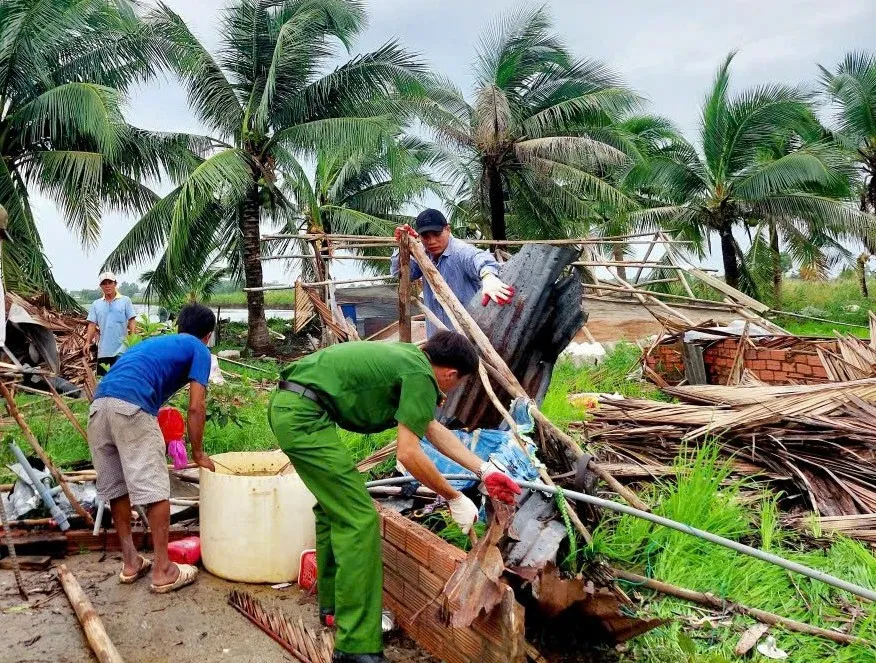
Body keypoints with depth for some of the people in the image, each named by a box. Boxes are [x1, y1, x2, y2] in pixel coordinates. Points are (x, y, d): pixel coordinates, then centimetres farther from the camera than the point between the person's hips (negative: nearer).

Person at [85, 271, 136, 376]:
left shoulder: (125, 301, 1)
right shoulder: (96, 304, 11)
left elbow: (131, 322, -2)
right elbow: (92, 324, 10)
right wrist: (88, 342, -1)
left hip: (121, 349, -4)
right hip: (103, 350, 4)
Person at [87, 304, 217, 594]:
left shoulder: (155, 341, 35)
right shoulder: (199, 350, 15)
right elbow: (196, 407, 5)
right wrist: (198, 453, 16)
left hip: (99, 405, 8)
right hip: (131, 408, -7)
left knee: (115, 488, 16)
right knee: (154, 490, 0)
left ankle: (130, 562, 25)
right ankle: (163, 570, 5)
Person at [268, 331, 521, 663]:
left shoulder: (406, 357, 20)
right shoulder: (420, 375, -8)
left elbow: (434, 429, 26)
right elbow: (408, 453, -11)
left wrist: (485, 471, 27)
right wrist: (455, 499, 1)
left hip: (286, 406, 10)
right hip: (304, 415, -10)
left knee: (334, 506, 24)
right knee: (359, 520, -7)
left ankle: (333, 603, 39)